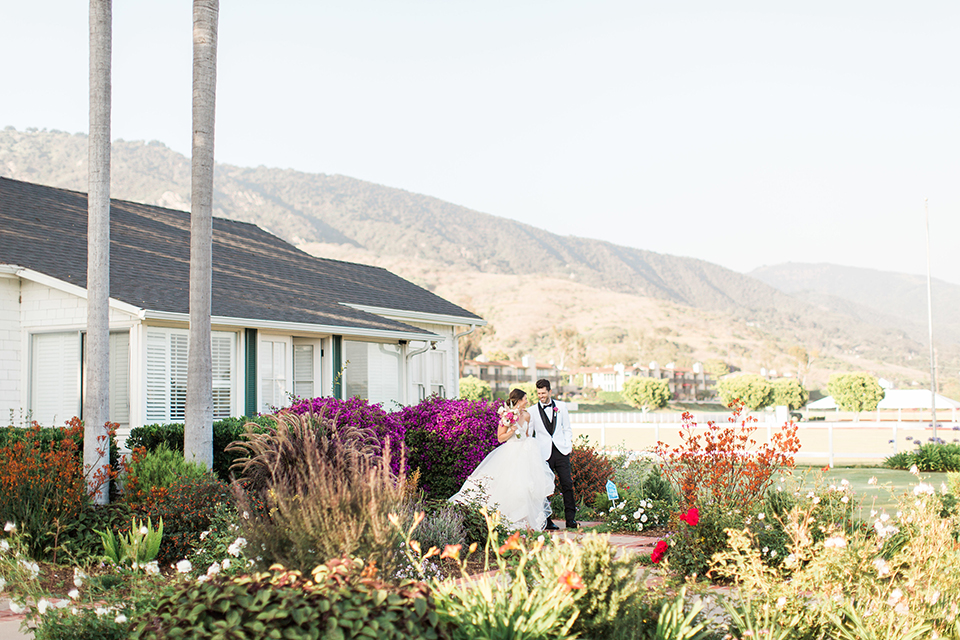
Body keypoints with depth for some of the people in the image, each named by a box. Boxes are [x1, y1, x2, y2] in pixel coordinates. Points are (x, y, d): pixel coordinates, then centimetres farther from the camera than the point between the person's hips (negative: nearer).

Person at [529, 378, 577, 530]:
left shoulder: (561, 406, 9)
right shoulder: (532, 411, 4)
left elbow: (567, 428, 15)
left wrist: (569, 445, 5)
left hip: (561, 451, 1)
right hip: (544, 453, -1)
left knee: (567, 485, -2)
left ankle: (570, 519, 5)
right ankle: (547, 521, 5)